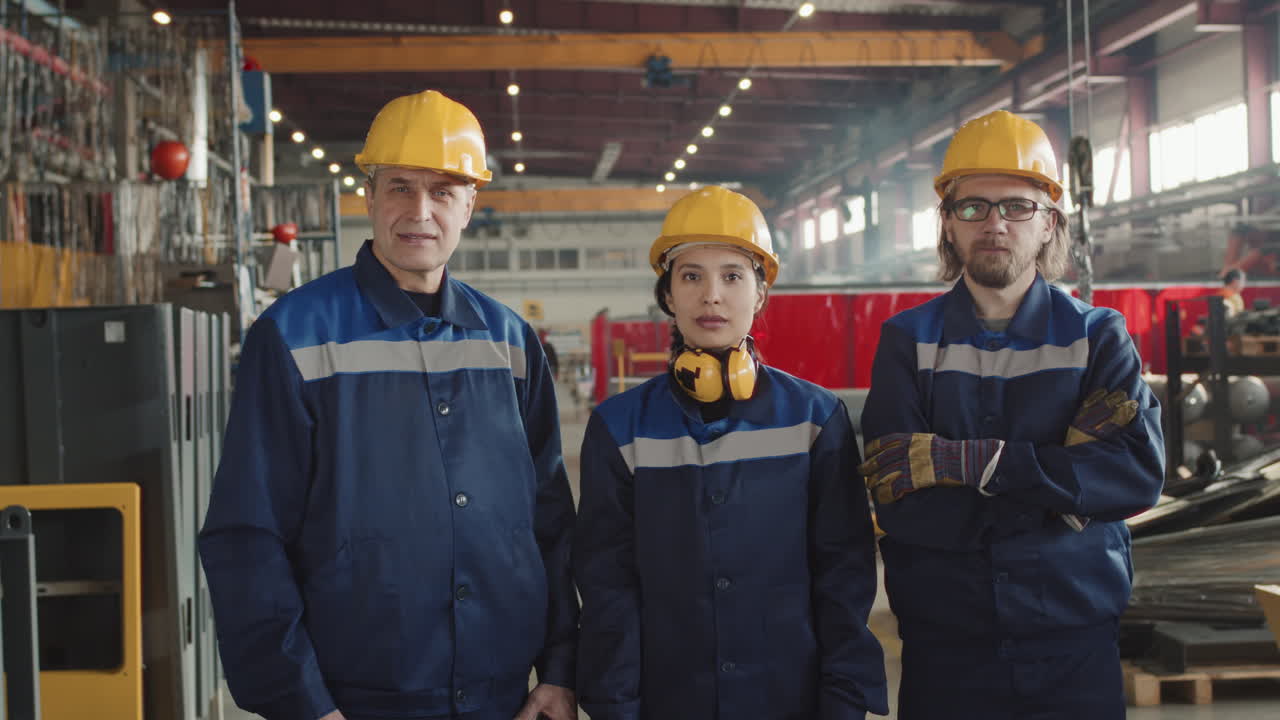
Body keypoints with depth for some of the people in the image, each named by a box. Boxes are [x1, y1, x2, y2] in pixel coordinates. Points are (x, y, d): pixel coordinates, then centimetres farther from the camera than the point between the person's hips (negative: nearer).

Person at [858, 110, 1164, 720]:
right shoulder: (908, 340, 0)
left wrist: (971, 462, -21)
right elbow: (898, 504, -13)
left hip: (1076, 647, 1)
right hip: (944, 651, -1)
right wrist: (1065, 484, -14)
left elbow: (1141, 473, -14)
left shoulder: (1097, 337, 3)